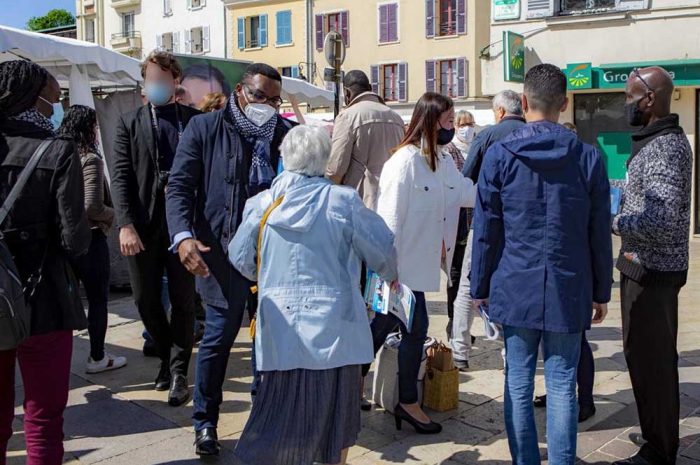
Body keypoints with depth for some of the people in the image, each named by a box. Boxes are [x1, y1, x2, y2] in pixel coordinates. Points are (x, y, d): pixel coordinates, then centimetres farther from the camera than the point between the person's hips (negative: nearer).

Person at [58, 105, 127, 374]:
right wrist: (112, 214, -5)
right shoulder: (90, 159, -16)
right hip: (90, 238, -6)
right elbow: (93, 207, -23)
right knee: (98, 300, 7)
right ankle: (97, 358, 17)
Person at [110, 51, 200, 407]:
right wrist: (126, 224, -12)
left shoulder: (197, 120, 4)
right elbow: (120, 176, -1)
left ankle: (178, 371, 17)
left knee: (183, 300, 3)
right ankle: (168, 358, 32)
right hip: (143, 225, 2)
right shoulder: (130, 123, 6)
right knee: (145, 300, 10)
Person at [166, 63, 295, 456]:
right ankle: (205, 421, 21)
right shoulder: (205, 128, 2)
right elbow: (180, 186, -4)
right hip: (222, 249, -3)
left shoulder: (285, 133, 9)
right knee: (220, 333, 2)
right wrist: (183, 236, -18)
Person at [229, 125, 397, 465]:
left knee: (282, 412, 12)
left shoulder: (263, 203, -2)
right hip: (333, 329, -2)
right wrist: (391, 274, 21)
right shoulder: (343, 201, -10)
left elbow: (240, 258, 7)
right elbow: (383, 251, -2)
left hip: (281, 330, 2)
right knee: (334, 413, 15)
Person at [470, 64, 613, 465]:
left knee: (519, 386, 9)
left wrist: (481, 287, 8)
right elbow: (600, 233, 3)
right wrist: (601, 292, 13)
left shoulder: (499, 155, -3)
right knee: (562, 388, 7)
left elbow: (486, 231, -2)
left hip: (516, 291, 0)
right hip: (569, 293, 1)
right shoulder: (589, 157, 0)